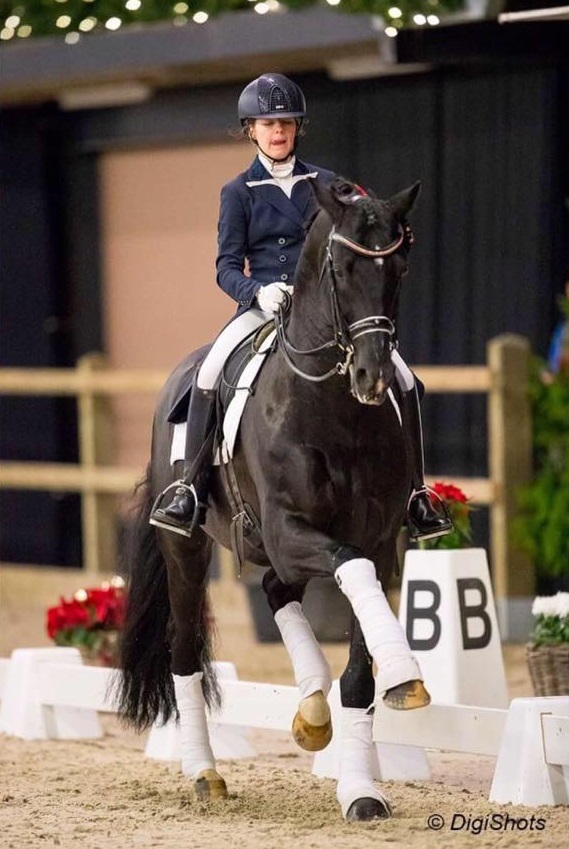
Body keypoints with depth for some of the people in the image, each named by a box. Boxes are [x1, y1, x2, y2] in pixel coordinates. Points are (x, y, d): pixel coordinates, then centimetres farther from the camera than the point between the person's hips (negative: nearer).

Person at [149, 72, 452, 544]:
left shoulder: (325, 184, 13)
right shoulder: (238, 193, 7)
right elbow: (227, 267, 1)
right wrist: (258, 290, -20)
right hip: (263, 305, -2)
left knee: (403, 379, -17)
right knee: (209, 375, -30)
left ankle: (415, 495, -5)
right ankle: (192, 490, -21)